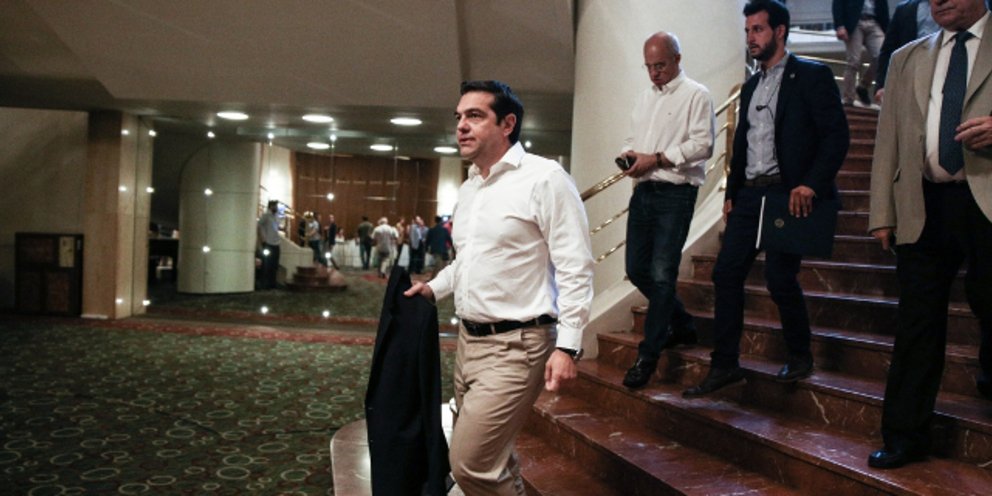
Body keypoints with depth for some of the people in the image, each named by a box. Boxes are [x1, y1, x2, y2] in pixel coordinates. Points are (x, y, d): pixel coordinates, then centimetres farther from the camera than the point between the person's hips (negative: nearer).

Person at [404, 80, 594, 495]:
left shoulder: (544, 178, -12)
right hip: (468, 339, 8)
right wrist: (434, 288, 14)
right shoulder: (468, 188, 13)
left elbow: (575, 268, -15)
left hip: (514, 346, -8)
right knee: (490, 459, 16)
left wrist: (568, 345, -19)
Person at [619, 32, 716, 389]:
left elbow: (702, 145, -12)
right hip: (643, 191, 8)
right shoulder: (645, 97, 19)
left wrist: (657, 158, -17)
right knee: (637, 270, 9)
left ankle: (648, 356, 2)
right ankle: (682, 327, 30)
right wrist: (628, 154, 1)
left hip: (675, 194, -7)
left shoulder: (695, 95, -3)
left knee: (661, 275, -9)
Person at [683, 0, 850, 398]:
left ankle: (800, 357, 18)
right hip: (749, 194, 7)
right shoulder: (751, 86, 19)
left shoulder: (811, 76, -2)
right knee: (726, 274, 0)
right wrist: (732, 194, 14)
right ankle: (724, 365, 8)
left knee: (780, 278, -7)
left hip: (788, 195, -6)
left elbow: (836, 136, -9)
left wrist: (811, 184, -19)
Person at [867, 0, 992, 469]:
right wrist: (882, 213, 5)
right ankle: (905, 436, 11)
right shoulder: (906, 59, 16)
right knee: (917, 321, 3)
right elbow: (888, 140, 12)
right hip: (923, 206, 2)